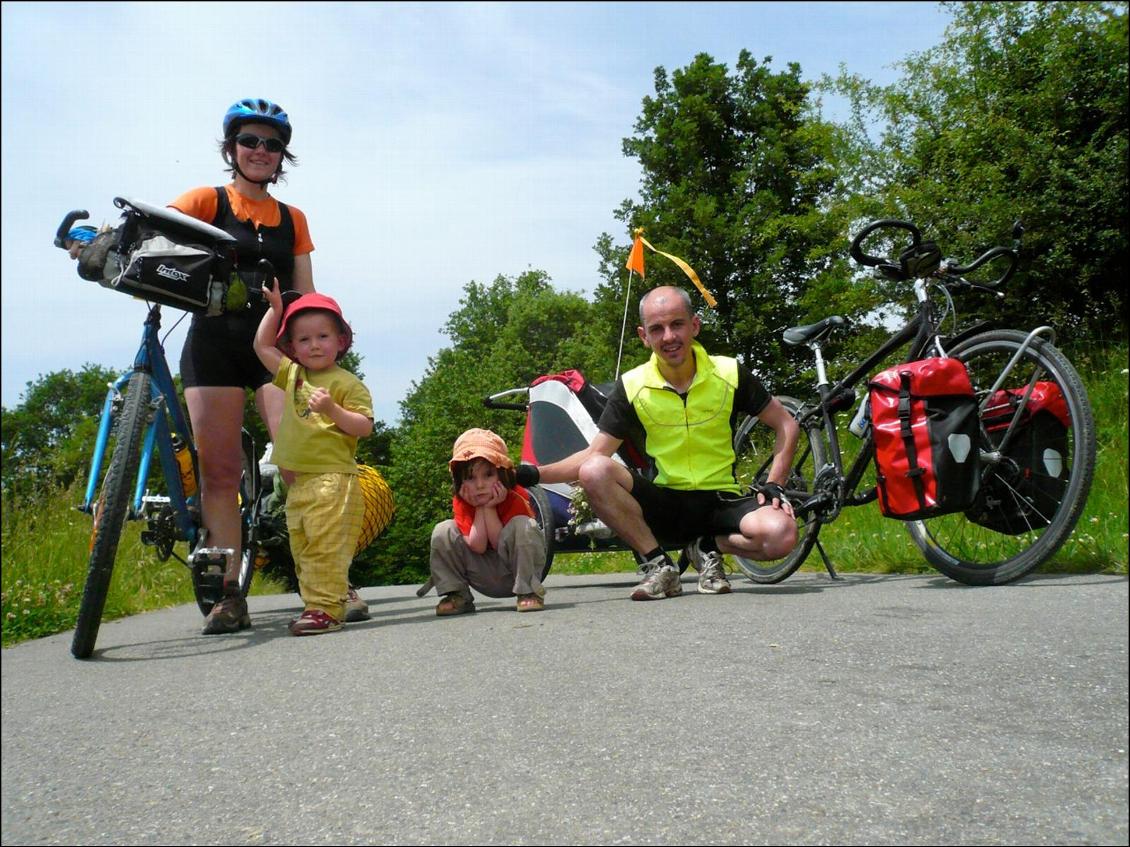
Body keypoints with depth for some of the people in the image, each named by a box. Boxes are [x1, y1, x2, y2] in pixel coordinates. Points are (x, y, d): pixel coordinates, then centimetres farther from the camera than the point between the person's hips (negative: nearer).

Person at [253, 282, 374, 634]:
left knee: (324, 546, -12)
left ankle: (325, 608, -10)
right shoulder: (292, 375, 16)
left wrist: (332, 409, -23)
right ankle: (338, 598, 19)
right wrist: (275, 308, 23)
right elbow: (262, 346, 25)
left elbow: (364, 426, -10)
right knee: (302, 549, 12)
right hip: (298, 481, 8)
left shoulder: (347, 383, -4)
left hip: (332, 477, -8)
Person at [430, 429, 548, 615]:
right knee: (443, 530, -14)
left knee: (522, 525, -31)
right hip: (483, 577, 3)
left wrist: (489, 508, -23)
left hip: (515, 569, -3)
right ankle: (456, 595, -5)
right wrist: (479, 509, -19)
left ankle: (528, 592, -21)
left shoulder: (516, 497, -17)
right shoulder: (461, 503, -9)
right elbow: (477, 546, -19)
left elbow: (500, 544, -20)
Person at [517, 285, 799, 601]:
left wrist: (774, 485, -6)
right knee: (594, 472, -27)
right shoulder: (632, 386, -3)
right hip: (666, 505, 1)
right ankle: (658, 565, -11)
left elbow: (786, 425, 6)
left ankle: (708, 548, 0)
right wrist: (536, 474, -15)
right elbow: (595, 454, -2)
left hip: (723, 501, 0)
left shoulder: (730, 374, -4)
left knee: (781, 533, -32)